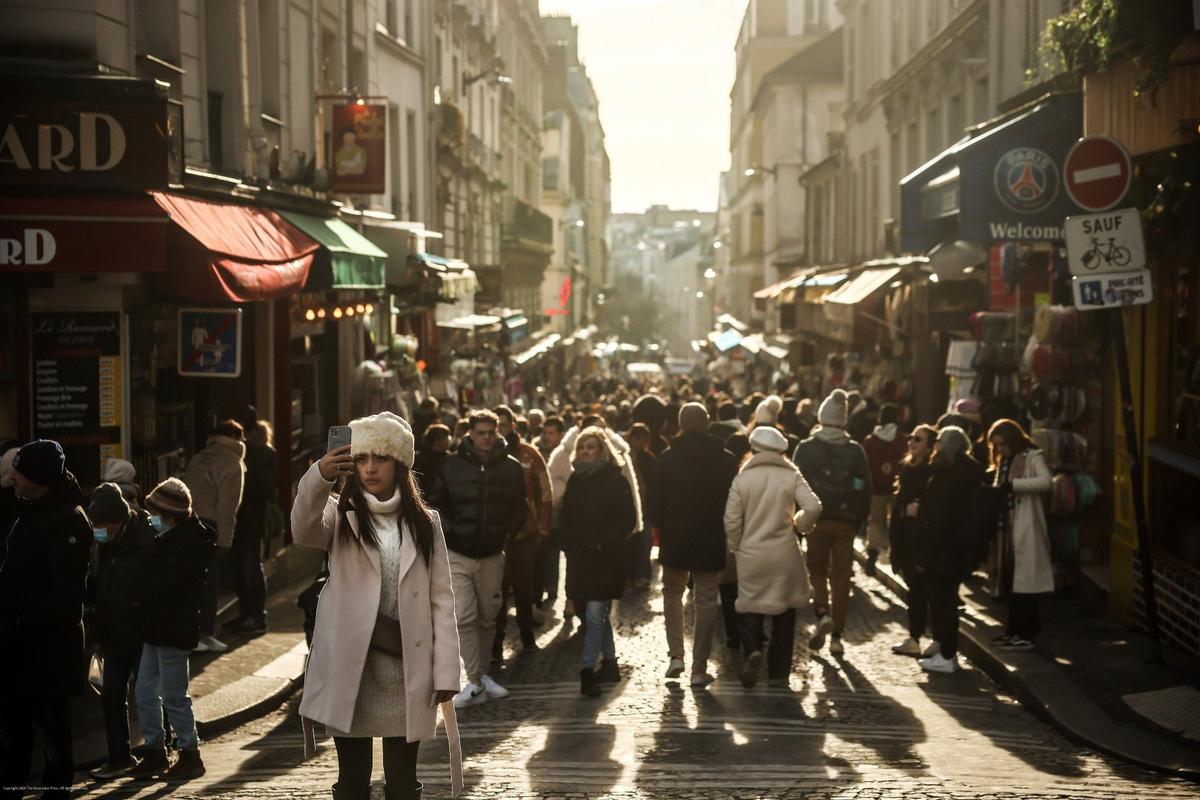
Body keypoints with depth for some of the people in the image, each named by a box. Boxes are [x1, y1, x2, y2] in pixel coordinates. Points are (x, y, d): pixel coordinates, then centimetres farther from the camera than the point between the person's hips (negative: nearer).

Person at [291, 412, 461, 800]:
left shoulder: (424, 522, 7)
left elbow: (441, 600, 5)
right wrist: (319, 477, -41)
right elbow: (304, 530, -21)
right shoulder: (341, 517, 4)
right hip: (349, 666, 0)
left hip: (406, 666, 1)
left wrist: (445, 671, -3)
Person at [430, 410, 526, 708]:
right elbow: (437, 504, 7)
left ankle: (482, 675, 26)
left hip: (492, 556, 2)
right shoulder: (452, 465, -4)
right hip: (458, 555, -2)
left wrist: (505, 536, 2)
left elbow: (519, 510, 11)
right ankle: (475, 683, -9)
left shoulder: (511, 468, 0)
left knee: (487, 618, 11)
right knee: (464, 618, -11)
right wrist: (450, 533, -2)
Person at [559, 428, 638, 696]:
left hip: (606, 557, -6)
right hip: (580, 557, 6)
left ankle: (587, 670, -14)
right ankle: (610, 663, 24)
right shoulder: (575, 480, 11)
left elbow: (628, 519, -9)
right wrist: (569, 544, 1)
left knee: (595, 614, -11)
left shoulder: (615, 480, -7)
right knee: (600, 613, 14)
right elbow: (565, 517, 16)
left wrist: (604, 542, -16)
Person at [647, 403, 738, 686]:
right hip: (712, 544, 0)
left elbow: (655, 503, -6)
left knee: (672, 593, 20)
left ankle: (676, 654, 6)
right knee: (706, 602, 7)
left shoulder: (667, 459, -8)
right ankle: (699, 669, 6)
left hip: (675, 541, 0)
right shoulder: (726, 461, -6)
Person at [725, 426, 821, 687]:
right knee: (784, 612, 13)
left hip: (751, 556, 0)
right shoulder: (792, 476, -4)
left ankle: (752, 651, -20)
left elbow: (731, 520, -7)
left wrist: (736, 547, 8)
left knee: (751, 610, 8)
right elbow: (813, 508, -17)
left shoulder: (742, 478, -4)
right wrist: (799, 525, 3)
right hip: (785, 555, 1)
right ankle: (779, 672, 17)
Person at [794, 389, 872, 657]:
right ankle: (836, 635, 7)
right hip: (846, 521, 1)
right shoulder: (855, 450, 2)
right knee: (840, 577, 7)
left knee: (817, 571, 14)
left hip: (816, 520, -1)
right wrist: (859, 521, 9)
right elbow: (865, 489, 2)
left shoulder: (806, 448, -3)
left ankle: (822, 612, -13)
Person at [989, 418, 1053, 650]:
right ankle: (1014, 630, 18)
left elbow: (1045, 482, -24)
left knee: (1024, 579, -7)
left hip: (1026, 527, -8)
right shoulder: (1005, 461, 19)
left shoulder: (1032, 457, -7)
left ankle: (1026, 634, -5)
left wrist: (1012, 485, -26)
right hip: (1008, 525, 8)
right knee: (1009, 579, 10)